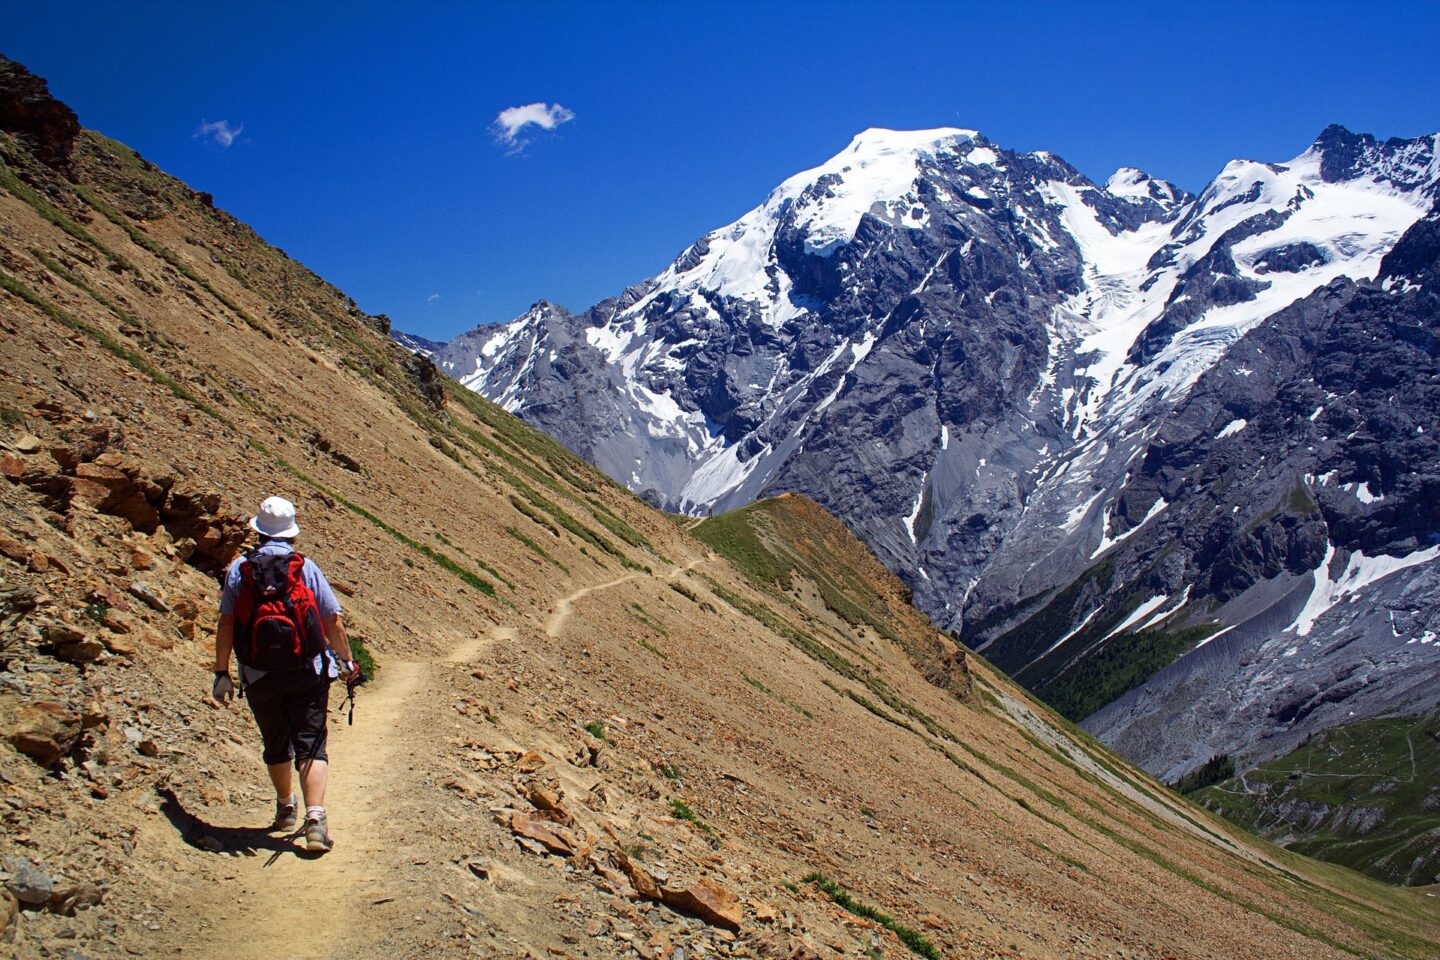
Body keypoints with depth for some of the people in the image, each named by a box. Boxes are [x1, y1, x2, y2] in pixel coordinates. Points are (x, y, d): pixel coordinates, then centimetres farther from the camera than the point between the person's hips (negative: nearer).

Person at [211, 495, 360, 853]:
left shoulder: (239, 569, -1)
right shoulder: (306, 568, -4)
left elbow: (225, 624, -4)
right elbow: (333, 622, -3)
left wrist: (221, 673, 2)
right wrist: (347, 662, 10)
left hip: (260, 677, 2)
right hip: (307, 673, -1)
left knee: (276, 745, 19)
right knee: (310, 745, 1)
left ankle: (286, 809, 38)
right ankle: (315, 818, -15)